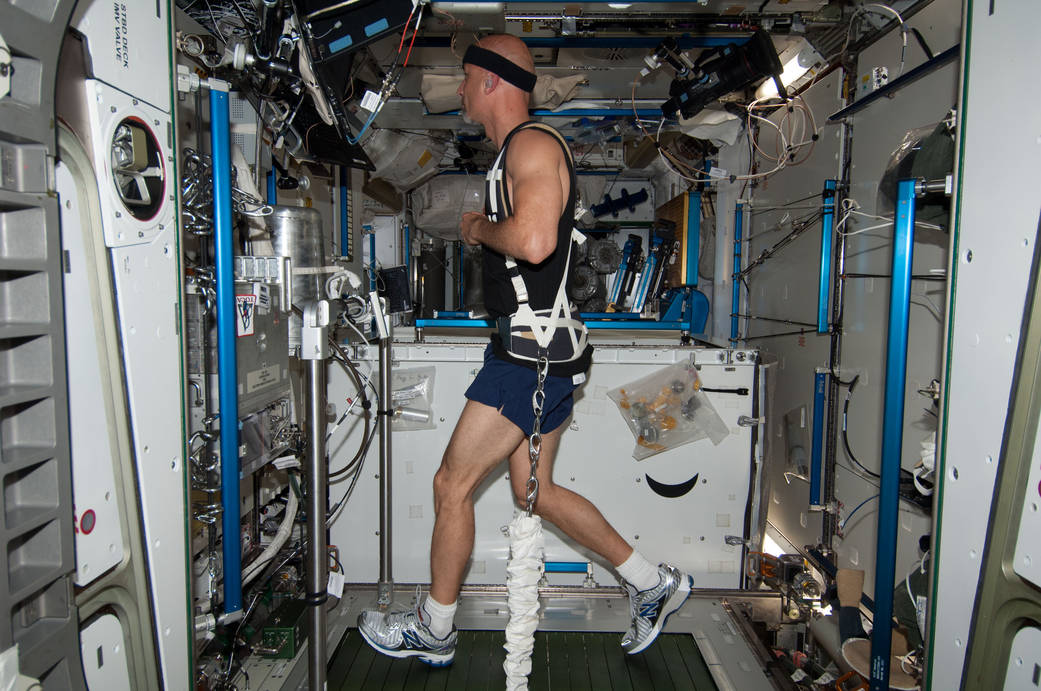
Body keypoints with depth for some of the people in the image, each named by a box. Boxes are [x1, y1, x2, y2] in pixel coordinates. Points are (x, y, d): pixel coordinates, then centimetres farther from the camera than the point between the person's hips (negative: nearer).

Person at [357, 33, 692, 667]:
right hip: (537, 352, 11)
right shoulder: (517, 152, 20)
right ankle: (654, 584, 26)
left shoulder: (533, 145, -13)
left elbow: (533, 241, -30)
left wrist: (479, 228, -12)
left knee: (452, 484, 0)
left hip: (534, 356, -11)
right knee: (534, 491, 16)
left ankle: (433, 630, 19)